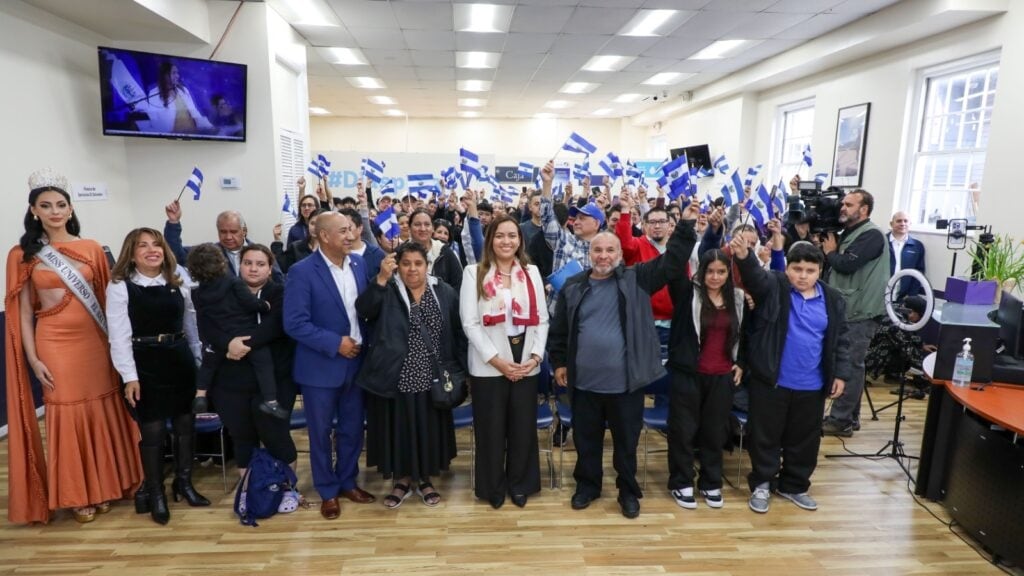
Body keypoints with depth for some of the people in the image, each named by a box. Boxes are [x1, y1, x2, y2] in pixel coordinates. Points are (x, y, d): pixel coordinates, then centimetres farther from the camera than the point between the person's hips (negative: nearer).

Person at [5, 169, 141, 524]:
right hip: (55, 345, -2)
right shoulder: (23, 256, 0)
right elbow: (23, 312, -1)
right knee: (66, 415, 5)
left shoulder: (91, 249, 4)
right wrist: (33, 358, -7)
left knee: (100, 412, 8)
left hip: (94, 342, 2)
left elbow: (107, 300, 6)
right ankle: (76, 495, 19)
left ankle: (103, 486, 23)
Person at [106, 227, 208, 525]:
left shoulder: (178, 284, 8)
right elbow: (119, 335, -10)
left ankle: (184, 482, 30)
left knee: (185, 422, 11)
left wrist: (199, 360, 10)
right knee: (152, 429, 2)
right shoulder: (120, 287, -6)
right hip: (145, 362, -4)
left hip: (179, 359, 5)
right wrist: (129, 376, -14)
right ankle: (155, 493, 20)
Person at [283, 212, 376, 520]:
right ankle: (328, 491, 28)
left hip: (355, 361, 5)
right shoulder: (302, 271, -14)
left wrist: (365, 342, -2)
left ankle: (347, 482, 36)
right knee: (321, 432, 11)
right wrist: (335, 343, -19)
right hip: (321, 365, -4)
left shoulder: (359, 263, 2)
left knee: (353, 429, 16)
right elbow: (294, 323, -17)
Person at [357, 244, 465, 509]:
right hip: (397, 378, -1)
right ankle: (403, 479, 30)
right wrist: (381, 278, -33)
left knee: (429, 429, 13)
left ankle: (424, 478, 33)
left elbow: (458, 333, 4)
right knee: (400, 429, 10)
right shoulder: (387, 292, -3)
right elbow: (363, 309, -22)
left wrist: (460, 370, 0)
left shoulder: (444, 292, 1)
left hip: (432, 378, 1)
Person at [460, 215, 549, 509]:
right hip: (488, 365, -2)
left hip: (525, 364, 3)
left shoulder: (532, 272, 8)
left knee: (523, 427, 9)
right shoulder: (474, 273, -1)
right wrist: (496, 360, -13)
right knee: (492, 429, 7)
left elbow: (542, 319, 6)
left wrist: (536, 356, -7)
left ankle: (519, 484, 29)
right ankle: (493, 487, 26)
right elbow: (470, 322, -7)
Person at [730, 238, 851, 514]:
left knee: (804, 439, 16)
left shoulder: (833, 300, 3)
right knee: (766, 436, 8)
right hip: (771, 381, -3)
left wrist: (841, 374, 4)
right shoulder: (773, 287, -7)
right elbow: (755, 275, -29)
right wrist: (744, 256, -50)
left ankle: (794, 485, 35)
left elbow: (841, 340, 10)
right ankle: (762, 484, 25)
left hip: (812, 386, 4)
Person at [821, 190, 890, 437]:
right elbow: (832, 266, 14)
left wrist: (830, 251, -5)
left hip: (860, 313, -9)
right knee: (851, 365, 14)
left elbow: (846, 265, -23)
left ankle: (839, 420, -1)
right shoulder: (848, 233, 17)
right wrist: (825, 248, -1)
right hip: (847, 310, 9)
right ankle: (850, 417, 22)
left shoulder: (872, 235, -12)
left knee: (850, 365, -6)